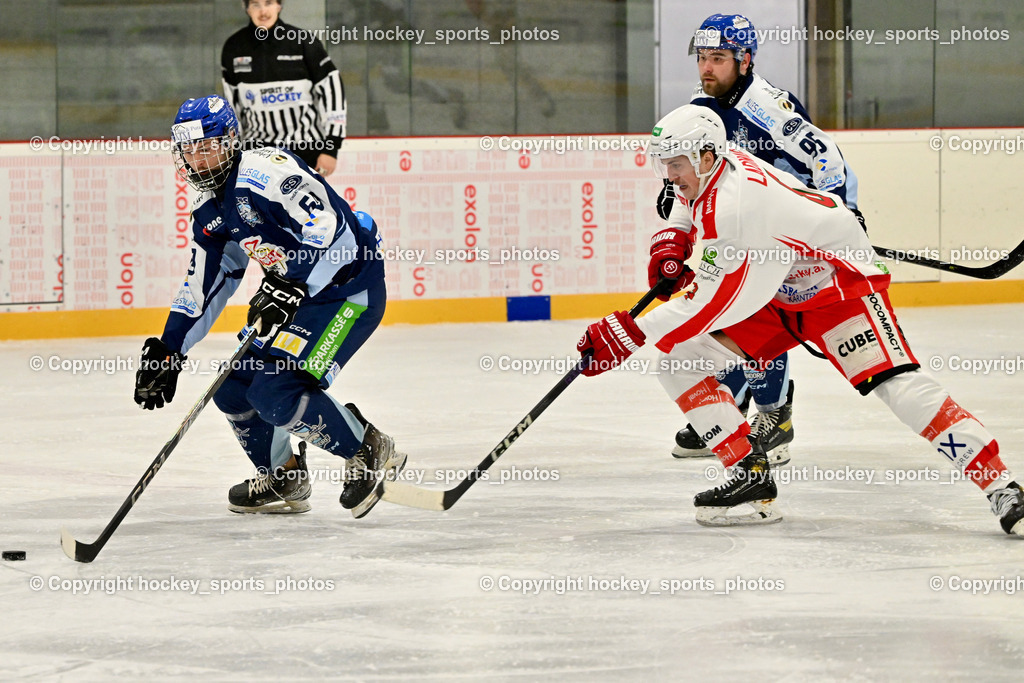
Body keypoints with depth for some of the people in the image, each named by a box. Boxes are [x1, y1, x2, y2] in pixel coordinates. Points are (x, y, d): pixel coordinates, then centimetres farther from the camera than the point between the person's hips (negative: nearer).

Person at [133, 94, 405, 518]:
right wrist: (169, 350, 13)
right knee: (233, 385, 8)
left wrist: (290, 287, -36)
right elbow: (203, 288, 18)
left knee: (275, 392, -21)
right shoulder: (210, 213, 9)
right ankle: (282, 480, 26)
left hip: (349, 286, -10)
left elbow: (332, 231, -30)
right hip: (295, 295, 10)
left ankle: (370, 452, -3)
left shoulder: (266, 173, -22)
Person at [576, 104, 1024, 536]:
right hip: (776, 296, 10)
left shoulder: (735, 206, -33)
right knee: (680, 360, -4)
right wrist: (673, 243, 6)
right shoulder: (711, 167, -5)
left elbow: (711, 305, -32)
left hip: (838, 283, -10)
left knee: (899, 387, -26)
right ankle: (752, 476, -2)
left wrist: (631, 332, -33)